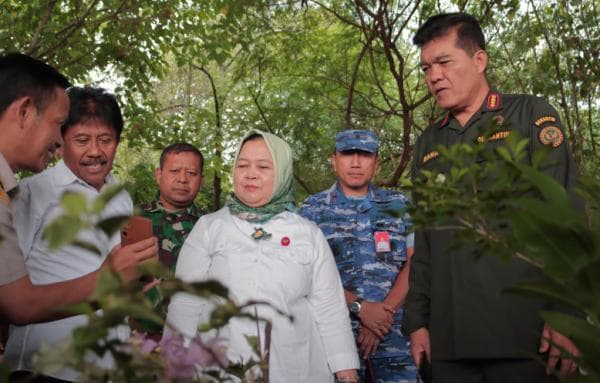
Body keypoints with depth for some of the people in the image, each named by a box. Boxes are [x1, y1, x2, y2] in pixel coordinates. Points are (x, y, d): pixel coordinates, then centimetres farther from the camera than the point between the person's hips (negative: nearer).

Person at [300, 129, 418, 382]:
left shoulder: (399, 206, 10)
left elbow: (414, 265, 3)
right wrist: (360, 307, -13)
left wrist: (385, 311, -10)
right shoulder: (312, 211, 6)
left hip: (395, 331, 1)